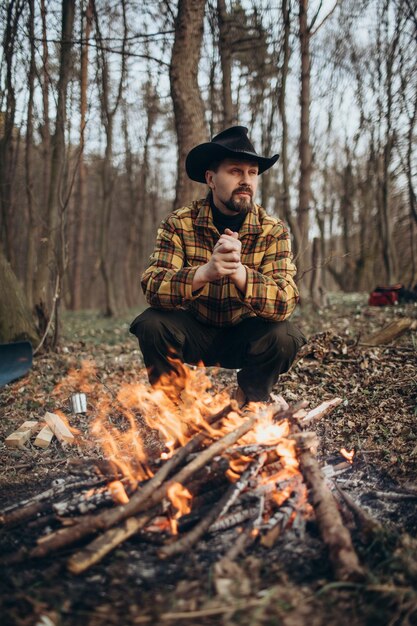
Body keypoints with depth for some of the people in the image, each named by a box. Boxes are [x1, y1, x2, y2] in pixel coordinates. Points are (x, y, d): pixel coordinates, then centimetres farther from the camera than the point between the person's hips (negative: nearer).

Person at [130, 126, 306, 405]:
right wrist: (205, 272, -46)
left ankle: (247, 402, 1)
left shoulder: (273, 231, -14)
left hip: (244, 336, 0)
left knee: (284, 336, -29)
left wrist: (239, 272, -46)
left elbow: (284, 302, -27)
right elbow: (153, 287, -26)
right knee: (151, 324, -27)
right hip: (194, 331, 0)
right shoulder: (179, 223, -13)